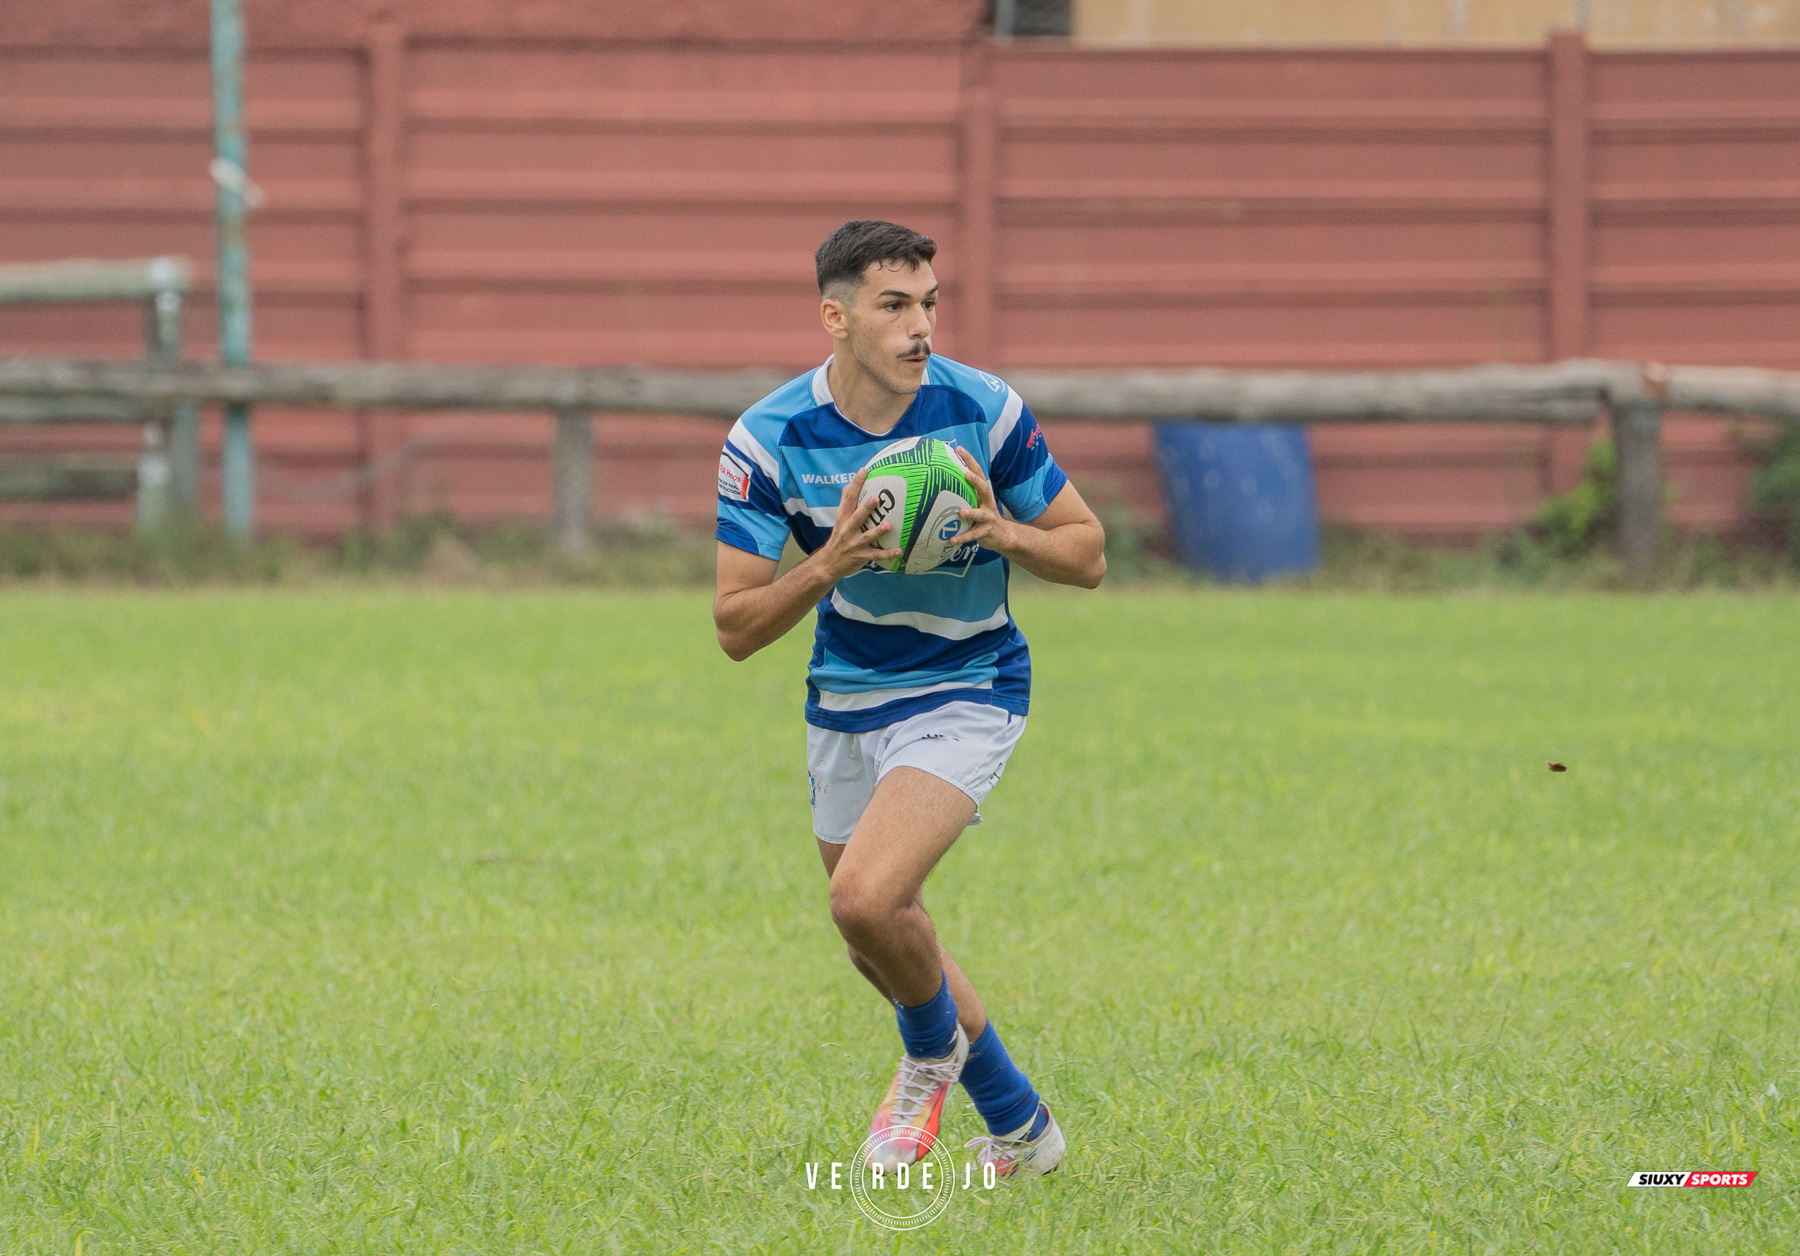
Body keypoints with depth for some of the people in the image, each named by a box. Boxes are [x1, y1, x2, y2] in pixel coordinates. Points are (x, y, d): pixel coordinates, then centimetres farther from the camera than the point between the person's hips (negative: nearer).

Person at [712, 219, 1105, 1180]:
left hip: (965, 694, -4)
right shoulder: (767, 440, -15)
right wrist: (831, 564, -33)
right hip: (844, 703, 4)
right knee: (884, 948, 16)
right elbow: (736, 626, -15)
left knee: (866, 899, -25)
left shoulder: (983, 411, -16)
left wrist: (1004, 533, -26)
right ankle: (1019, 1127, 39)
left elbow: (1088, 554, -5)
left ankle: (936, 1048, 8)